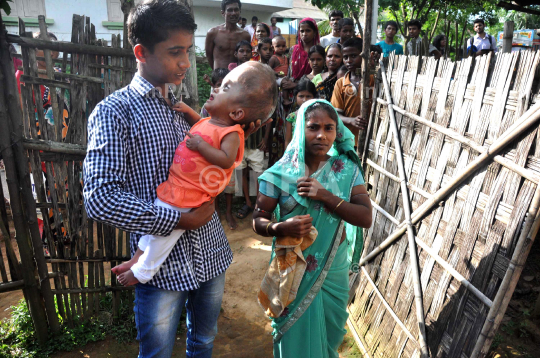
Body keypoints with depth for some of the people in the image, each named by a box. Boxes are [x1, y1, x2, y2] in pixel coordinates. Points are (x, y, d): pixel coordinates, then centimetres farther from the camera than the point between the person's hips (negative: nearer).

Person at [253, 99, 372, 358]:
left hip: (333, 275, 3)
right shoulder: (282, 172, -10)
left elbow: (365, 218, -12)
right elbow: (258, 221, -7)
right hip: (293, 273, -2)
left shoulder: (348, 169, -5)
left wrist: (325, 196, -24)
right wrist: (281, 228, -28)